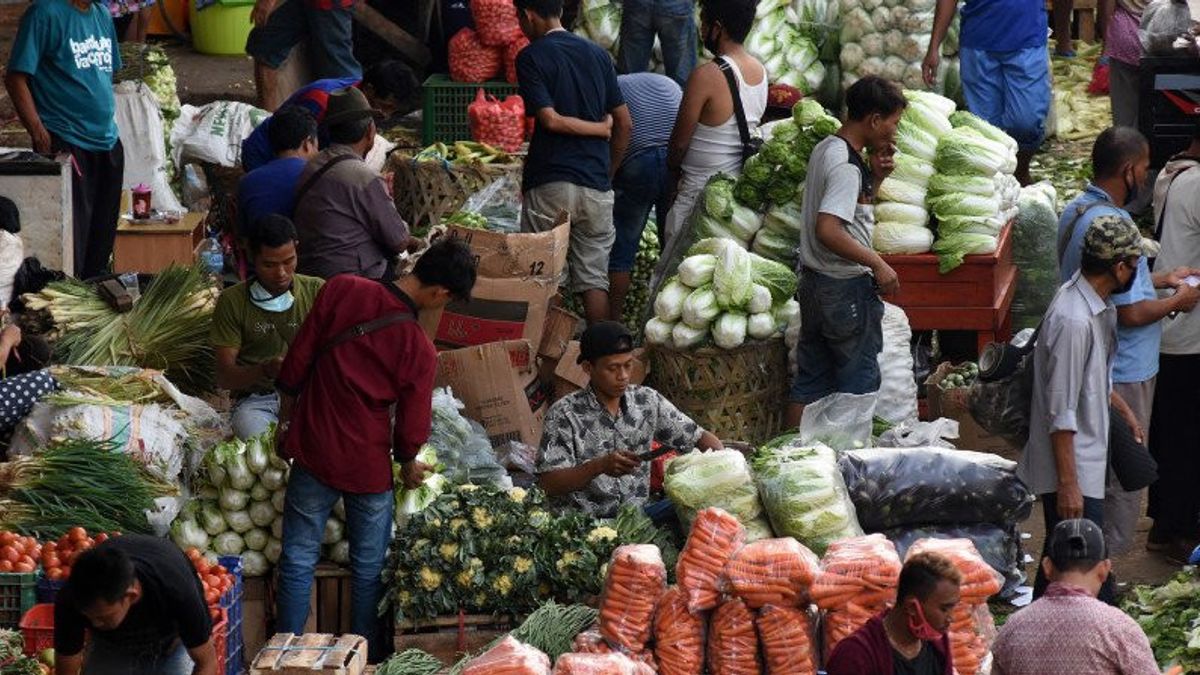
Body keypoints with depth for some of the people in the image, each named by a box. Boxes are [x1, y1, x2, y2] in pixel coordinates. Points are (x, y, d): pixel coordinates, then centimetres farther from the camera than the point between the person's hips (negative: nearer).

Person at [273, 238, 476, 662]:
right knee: (370, 569, 15)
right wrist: (409, 466, 15)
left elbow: (295, 364, -5)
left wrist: (286, 423, 10)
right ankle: (368, 660, 24)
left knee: (298, 561, 12)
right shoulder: (419, 351, -17)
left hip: (313, 451, 2)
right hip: (368, 464, -2)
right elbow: (410, 431, -7)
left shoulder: (341, 291, -13)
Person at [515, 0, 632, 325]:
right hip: (596, 186, 4)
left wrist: (601, 129, -2)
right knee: (594, 277, 7)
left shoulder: (531, 57, -5)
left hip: (549, 185, -4)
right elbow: (624, 122, 11)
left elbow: (550, 119, -15)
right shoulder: (597, 55, 10)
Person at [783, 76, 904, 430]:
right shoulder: (846, 166, -21)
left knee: (810, 382, 14)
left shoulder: (825, 149, 9)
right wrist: (877, 263, -23)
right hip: (847, 289, -9)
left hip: (815, 282, 9)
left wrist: (875, 177, 5)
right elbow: (827, 230, -30)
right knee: (859, 383, 2)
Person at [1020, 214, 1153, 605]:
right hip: (1073, 469, -10)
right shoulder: (1074, 321, -26)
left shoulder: (1099, 306, 6)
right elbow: (1060, 412, -25)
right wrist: (1068, 484, -24)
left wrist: (1124, 412, 34)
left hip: (1091, 457, 10)